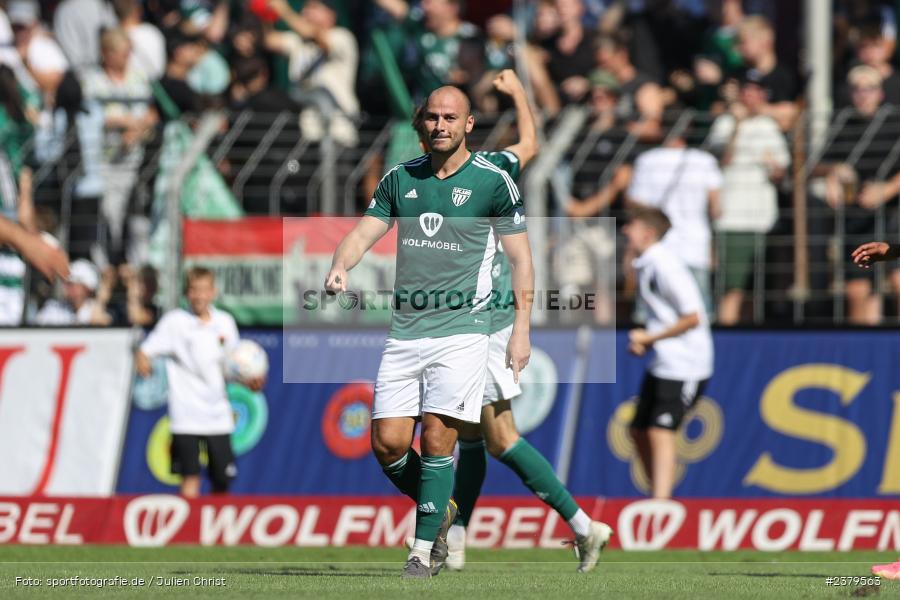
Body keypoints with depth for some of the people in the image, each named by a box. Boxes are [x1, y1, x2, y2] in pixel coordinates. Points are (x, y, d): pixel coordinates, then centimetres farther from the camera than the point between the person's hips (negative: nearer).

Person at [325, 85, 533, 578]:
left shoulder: (492, 182, 0)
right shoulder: (400, 179, 11)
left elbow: (520, 258, 4)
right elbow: (365, 232, 9)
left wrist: (521, 329, -2)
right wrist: (340, 267, -14)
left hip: (462, 329, -4)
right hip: (405, 330, 4)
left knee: (437, 439, -12)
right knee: (387, 443, -3)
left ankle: (424, 549, -2)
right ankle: (439, 511, 23)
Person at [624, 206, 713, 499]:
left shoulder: (665, 266, -18)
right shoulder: (645, 266, 12)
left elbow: (693, 317, -20)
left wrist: (650, 338, -14)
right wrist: (643, 341, 7)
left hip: (684, 365, -10)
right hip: (662, 364, 10)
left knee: (661, 432, -15)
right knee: (639, 431, 13)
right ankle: (658, 495, 23)